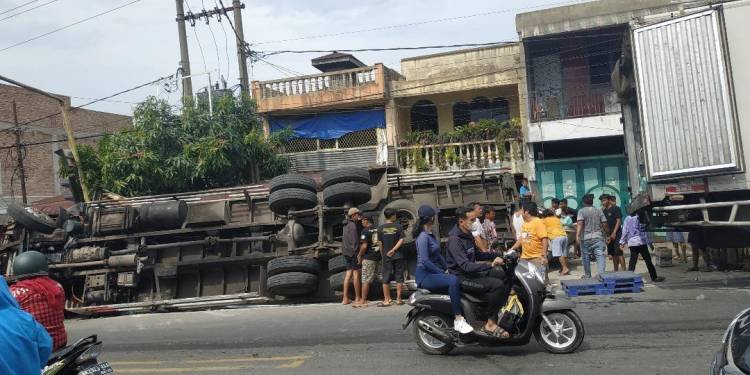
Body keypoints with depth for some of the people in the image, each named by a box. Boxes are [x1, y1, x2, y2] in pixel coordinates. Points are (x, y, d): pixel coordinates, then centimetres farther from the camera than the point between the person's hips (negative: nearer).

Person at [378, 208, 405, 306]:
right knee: (399, 278, 8)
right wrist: (393, 250, -11)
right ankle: (398, 299, 10)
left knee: (386, 279, 7)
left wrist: (383, 254, 10)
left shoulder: (380, 228, -2)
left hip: (386, 257, 0)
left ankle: (387, 300, 7)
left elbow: (380, 243, -1)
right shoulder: (398, 227, -3)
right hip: (398, 256, 0)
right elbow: (401, 240, -12)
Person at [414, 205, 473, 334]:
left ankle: (465, 315, -8)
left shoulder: (431, 235, 17)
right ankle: (458, 320, -30)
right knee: (453, 281, -32)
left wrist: (447, 268, 10)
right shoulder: (423, 237, -13)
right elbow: (425, 262, -22)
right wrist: (443, 273, -18)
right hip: (425, 276, -9)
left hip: (434, 273, 10)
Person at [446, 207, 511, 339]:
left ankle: (498, 311, 7)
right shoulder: (454, 239, -21)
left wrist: (495, 255, 7)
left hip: (472, 272, 10)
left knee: (506, 277, 6)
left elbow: (476, 255, 22)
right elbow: (466, 266, -31)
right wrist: (490, 264, -39)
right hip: (462, 278, -10)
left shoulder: (468, 235, 8)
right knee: (497, 285, -25)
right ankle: (490, 324, -15)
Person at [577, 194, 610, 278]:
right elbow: (604, 224, 10)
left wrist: (577, 235, -24)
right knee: (600, 256, -6)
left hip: (586, 238, -2)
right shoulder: (599, 211, 9)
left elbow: (580, 224, -16)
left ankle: (587, 275, 21)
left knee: (586, 257, 11)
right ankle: (601, 273, -22)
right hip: (598, 237, 2)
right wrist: (608, 232, 28)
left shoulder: (581, 211, -1)